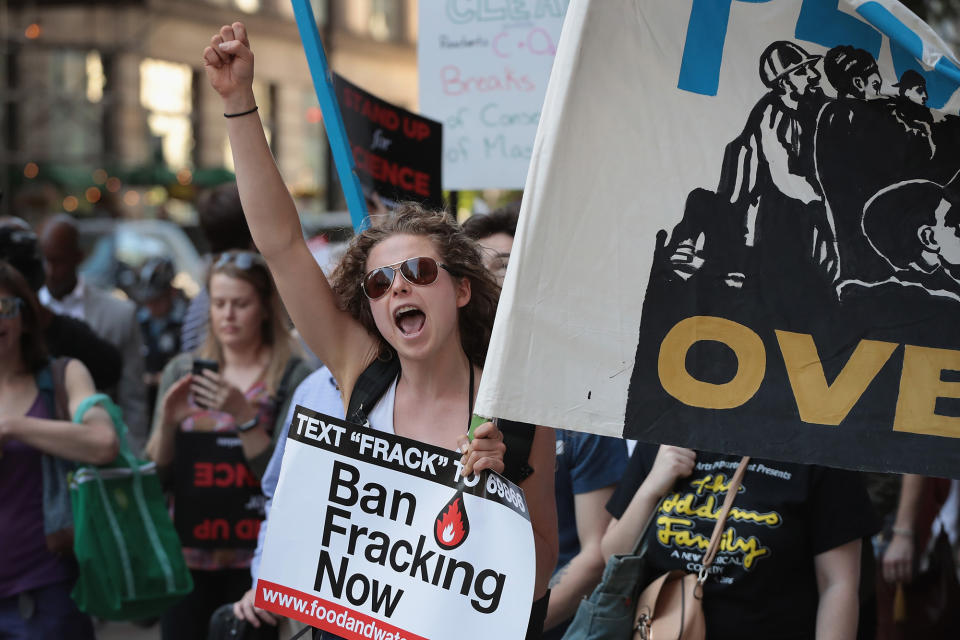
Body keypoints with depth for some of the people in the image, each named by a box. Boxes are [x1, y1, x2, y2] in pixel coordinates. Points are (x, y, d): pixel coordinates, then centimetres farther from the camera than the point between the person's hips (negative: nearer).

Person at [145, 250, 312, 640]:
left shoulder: (292, 378, -4)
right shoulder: (181, 371, 8)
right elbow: (155, 473, 6)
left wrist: (244, 414, -22)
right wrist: (167, 421, -11)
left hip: (253, 559, -3)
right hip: (186, 554, 3)